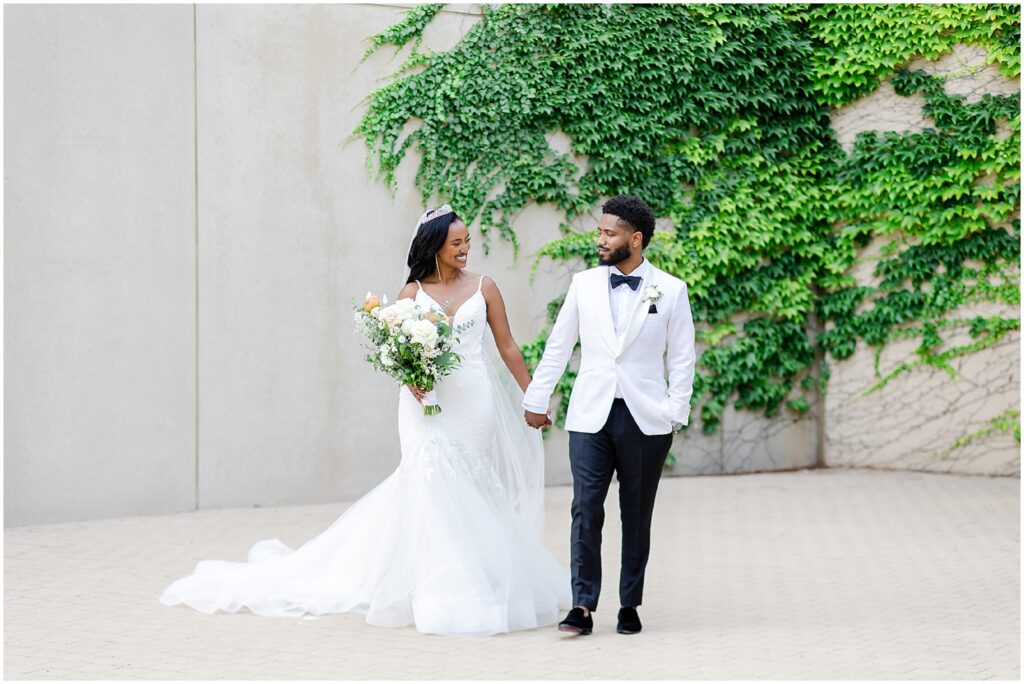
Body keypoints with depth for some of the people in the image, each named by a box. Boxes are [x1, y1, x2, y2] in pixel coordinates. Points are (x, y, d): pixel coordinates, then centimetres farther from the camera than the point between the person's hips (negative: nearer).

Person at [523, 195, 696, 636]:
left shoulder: (670, 291, 2)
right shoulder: (584, 284, 7)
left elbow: (682, 359, 4)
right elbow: (557, 347, 12)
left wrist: (676, 413, -3)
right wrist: (536, 399, 12)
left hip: (645, 419, -1)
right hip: (590, 417, 1)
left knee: (637, 516, 6)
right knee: (586, 511, -8)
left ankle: (630, 606, 15)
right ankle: (583, 607, -7)